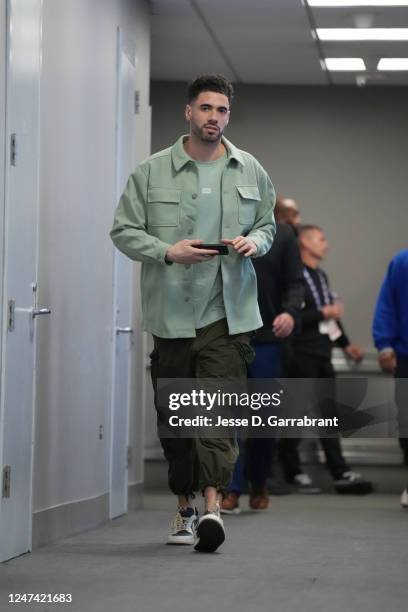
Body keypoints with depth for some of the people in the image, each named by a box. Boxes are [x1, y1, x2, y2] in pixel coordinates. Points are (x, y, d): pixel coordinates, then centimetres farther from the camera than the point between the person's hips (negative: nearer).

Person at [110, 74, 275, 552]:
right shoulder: (152, 172, 2)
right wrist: (168, 251, -13)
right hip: (171, 311, 0)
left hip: (227, 311, 0)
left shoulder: (250, 172, 10)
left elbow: (268, 225, 20)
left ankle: (212, 505, -20)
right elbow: (123, 231, 2)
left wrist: (254, 241, -4)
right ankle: (184, 507, 19)